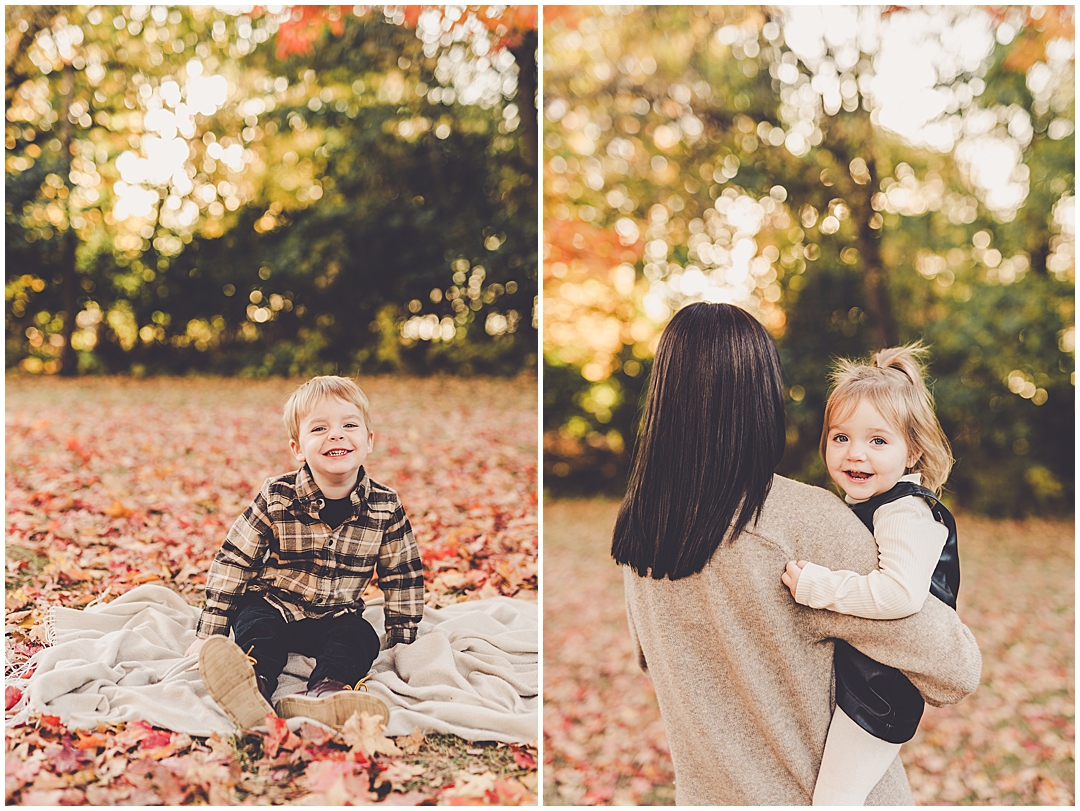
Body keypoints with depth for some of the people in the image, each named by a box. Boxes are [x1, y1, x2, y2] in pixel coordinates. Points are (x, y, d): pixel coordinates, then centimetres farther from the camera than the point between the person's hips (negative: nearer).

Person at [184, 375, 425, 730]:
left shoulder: (386, 508, -7)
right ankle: (254, 684, -60)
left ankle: (324, 690, -55)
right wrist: (209, 632, -8)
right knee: (258, 626, -31)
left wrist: (402, 641, 3)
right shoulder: (276, 499, -11)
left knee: (360, 638, -27)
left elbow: (403, 578, 4)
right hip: (273, 606, -1)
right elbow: (233, 561, -7)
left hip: (336, 618, 2)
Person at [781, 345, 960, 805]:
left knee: (833, 797, -1)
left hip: (877, 688, -10)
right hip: (849, 673, 10)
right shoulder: (864, 504, 7)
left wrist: (813, 585, -31)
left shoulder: (907, 515, -23)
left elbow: (901, 593, -38)